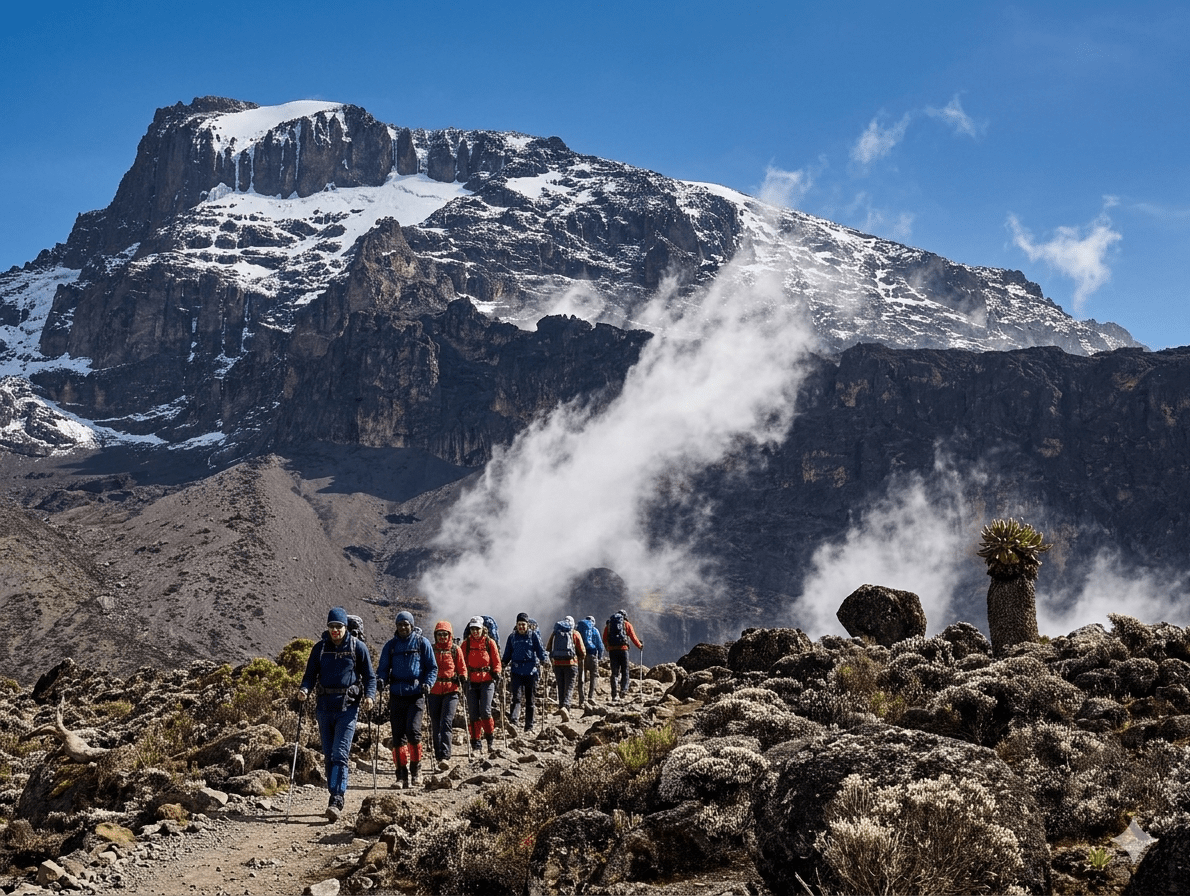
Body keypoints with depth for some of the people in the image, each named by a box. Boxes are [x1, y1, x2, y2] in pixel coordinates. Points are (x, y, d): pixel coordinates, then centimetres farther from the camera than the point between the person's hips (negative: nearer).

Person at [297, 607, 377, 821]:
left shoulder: (358, 647, 0)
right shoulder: (320, 648, 9)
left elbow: (370, 676, 3)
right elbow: (310, 674, 11)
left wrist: (369, 696, -15)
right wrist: (304, 690, -10)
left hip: (347, 707, -4)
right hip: (324, 707, 4)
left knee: (340, 755, -13)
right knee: (328, 755, 9)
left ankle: (336, 801, -17)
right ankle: (335, 797, 19)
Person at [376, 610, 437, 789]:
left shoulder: (422, 643, 5)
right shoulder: (391, 645, 12)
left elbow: (432, 667, 7)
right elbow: (383, 668, 15)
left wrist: (428, 683, -10)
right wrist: (381, 680, -7)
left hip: (416, 694, -3)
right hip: (396, 695, 3)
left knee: (413, 730, -17)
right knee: (398, 736, 2)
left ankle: (416, 769, 0)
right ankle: (402, 776, 8)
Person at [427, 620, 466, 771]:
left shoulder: (455, 650, 4)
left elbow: (462, 669, 9)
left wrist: (463, 681, -4)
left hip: (451, 691, -2)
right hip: (434, 691, 3)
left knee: (446, 723, -15)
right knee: (435, 726, 6)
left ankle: (445, 757, -21)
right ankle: (439, 757, 15)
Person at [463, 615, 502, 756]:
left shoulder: (490, 643, 3)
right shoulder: (466, 643, 7)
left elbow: (496, 661, 6)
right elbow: (462, 661, 8)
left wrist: (496, 672, -11)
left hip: (487, 681, -2)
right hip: (472, 682, 2)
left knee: (485, 711, -14)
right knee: (473, 713, 2)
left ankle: (490, 739, 1)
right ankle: (476, 744, 10)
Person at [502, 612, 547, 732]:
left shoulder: (533, 636, 4)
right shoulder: (512, 637, 11)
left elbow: (540, 650, 1)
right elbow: (507, 654, 17)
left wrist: (544, 660, -16)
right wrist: (503, 663, 1)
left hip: (531, 671, -1)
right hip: (516, 671, 1)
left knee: (530, 699, 6)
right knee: (516, 697, -15)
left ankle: (529, 725, 13)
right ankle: (513, 721, -28)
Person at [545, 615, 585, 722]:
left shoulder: (555, 633, 10)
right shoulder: (575, 634, 2)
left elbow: (548, 649, 10)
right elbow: (582, 651, 0)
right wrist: (578, 660, 18)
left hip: (557, 664, 3)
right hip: (571, 663, -3)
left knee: (561, 688, 11)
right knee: (569, 687, -4)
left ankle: (565, 714, 14)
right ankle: (565, 707, -29)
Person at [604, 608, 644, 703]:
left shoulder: (609, 624, 14)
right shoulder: (627, 624, 7)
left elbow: (604, 639, 14)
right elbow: (633, 637, 7)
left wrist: (608, 646, 33)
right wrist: (640, 646, 22)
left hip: (612, 650, 2)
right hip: (623, 649, -2)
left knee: (614, 672, 5)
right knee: (625, 671, 9)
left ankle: (614, 695, 1)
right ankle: (624, 690, -5)